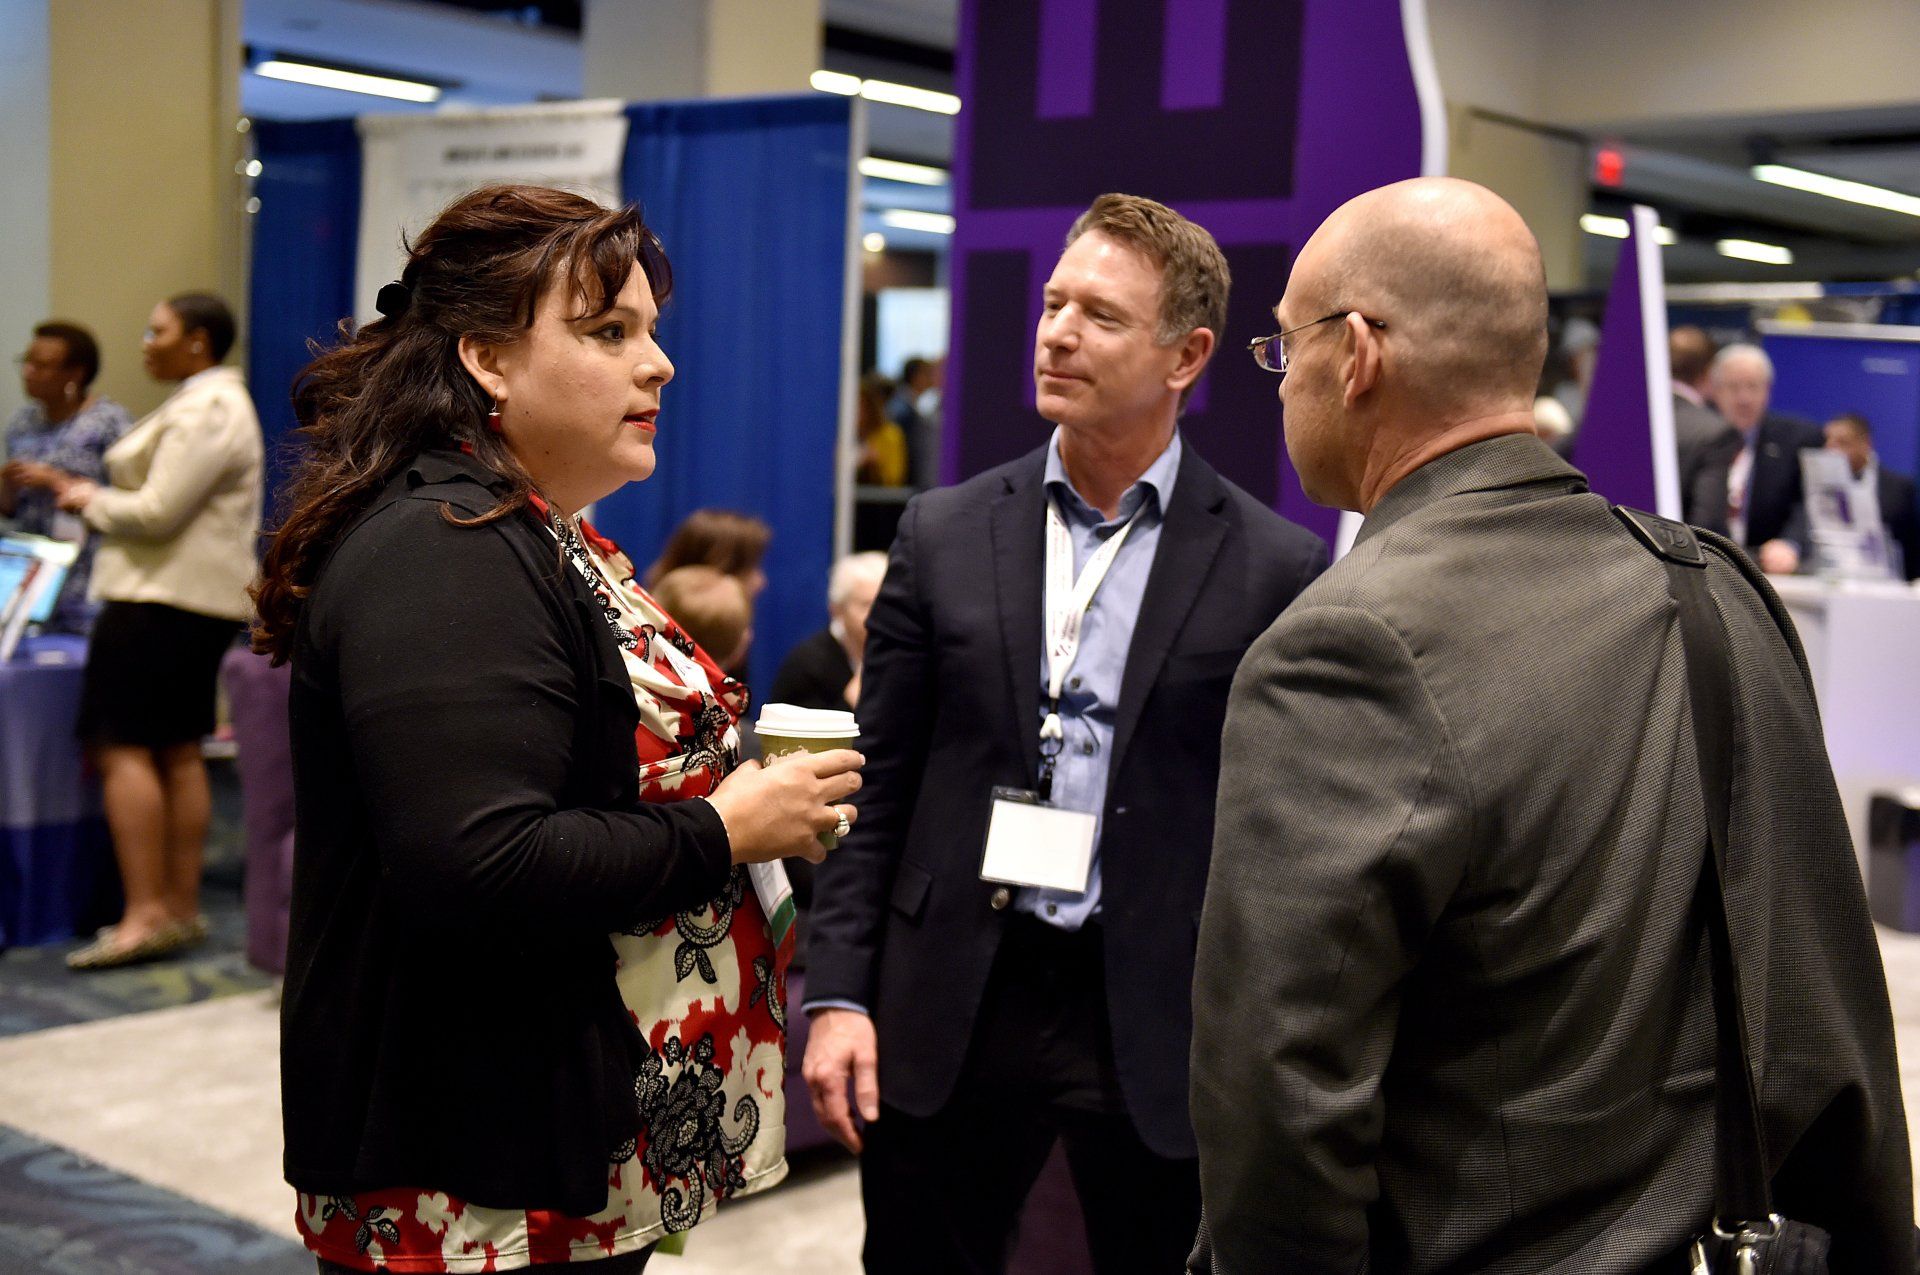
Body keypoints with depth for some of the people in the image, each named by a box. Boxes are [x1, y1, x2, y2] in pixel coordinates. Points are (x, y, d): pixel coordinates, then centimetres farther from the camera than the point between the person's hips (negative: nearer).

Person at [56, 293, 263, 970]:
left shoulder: (203, 410, -14)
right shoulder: (218, 401, 20)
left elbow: (157, 512, -19)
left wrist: (92, 501, -3)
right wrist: (99, 496, 14)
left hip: (163, 599, -11)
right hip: (200, 600, 11)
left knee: (121, 748, -11)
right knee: (178, 753, 10)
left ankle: (144, 915, -13)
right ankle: (182, 909, 12)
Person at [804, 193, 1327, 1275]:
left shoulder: (1274, 567, -4)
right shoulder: (944, 533, 3)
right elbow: (880, 788, 4)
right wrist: (838, 993, -2)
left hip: (1160, 1026, -2)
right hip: (949, 1011, 2)